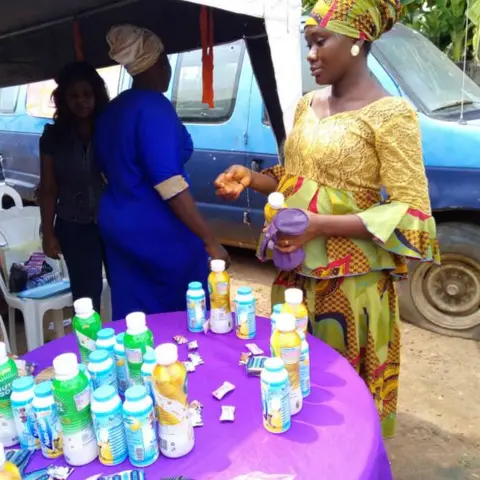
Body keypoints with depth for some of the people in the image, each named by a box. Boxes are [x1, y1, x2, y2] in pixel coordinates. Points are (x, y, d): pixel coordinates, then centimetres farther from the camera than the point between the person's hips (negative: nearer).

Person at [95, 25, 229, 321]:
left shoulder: (111, 111, 11)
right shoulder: (154, 106, -15)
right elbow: (167, 183, -23)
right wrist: (210, 241, -21)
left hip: (117, 225, 9)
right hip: (157, 231, -8)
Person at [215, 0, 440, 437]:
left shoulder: (390, 114, -13)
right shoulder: (308, 105, 8)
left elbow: (411, 213, -16)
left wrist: (320, 225, -25)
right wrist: (251, 179, -4)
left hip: (350, 281, -6)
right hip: (297, 270, 6)